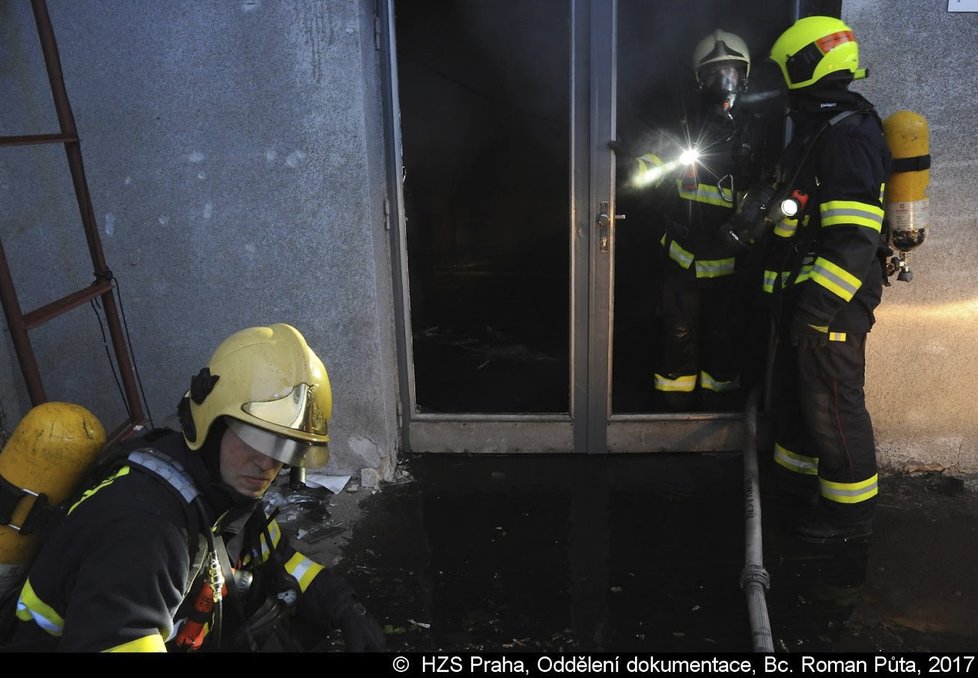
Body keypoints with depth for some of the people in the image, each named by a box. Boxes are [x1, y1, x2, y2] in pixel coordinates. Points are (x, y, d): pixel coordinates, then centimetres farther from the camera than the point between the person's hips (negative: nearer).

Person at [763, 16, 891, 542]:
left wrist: (819, 302, -28)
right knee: (793, 388, 21)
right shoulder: (818, 128, 15)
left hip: (833, 300, -11)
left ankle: (850, 512, 15)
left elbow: (855, 237, -27)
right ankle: (800, 477, 39)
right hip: (804, 294, 11)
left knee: (833, 403, 0)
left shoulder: (847, 133, -19)